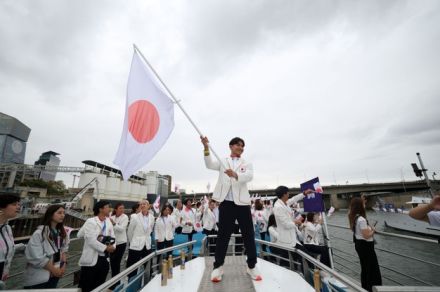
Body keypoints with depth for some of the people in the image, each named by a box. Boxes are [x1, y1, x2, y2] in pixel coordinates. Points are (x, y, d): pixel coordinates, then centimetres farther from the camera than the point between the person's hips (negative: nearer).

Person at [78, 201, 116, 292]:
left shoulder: (109, 222, 7)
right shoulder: (90, 221, -11)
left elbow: (112, 237, 7)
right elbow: (91, 240, -18)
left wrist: (112, 246, -12)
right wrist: (105, 248, -15)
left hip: (104, 259, 6)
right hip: (91, 260, -6)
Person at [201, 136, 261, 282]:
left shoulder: (247, 164, 11)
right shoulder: (223, 162, 12)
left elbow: (249, 176, -11)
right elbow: (210, 165, -8)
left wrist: (235, 175, -33)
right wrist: (206, 148, -23)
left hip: (242, 202, 1)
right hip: (226, 203, -1)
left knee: (248, 235, 8)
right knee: (223, 235, 7)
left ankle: (252, 266, 26)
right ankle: (218, 267, 21)